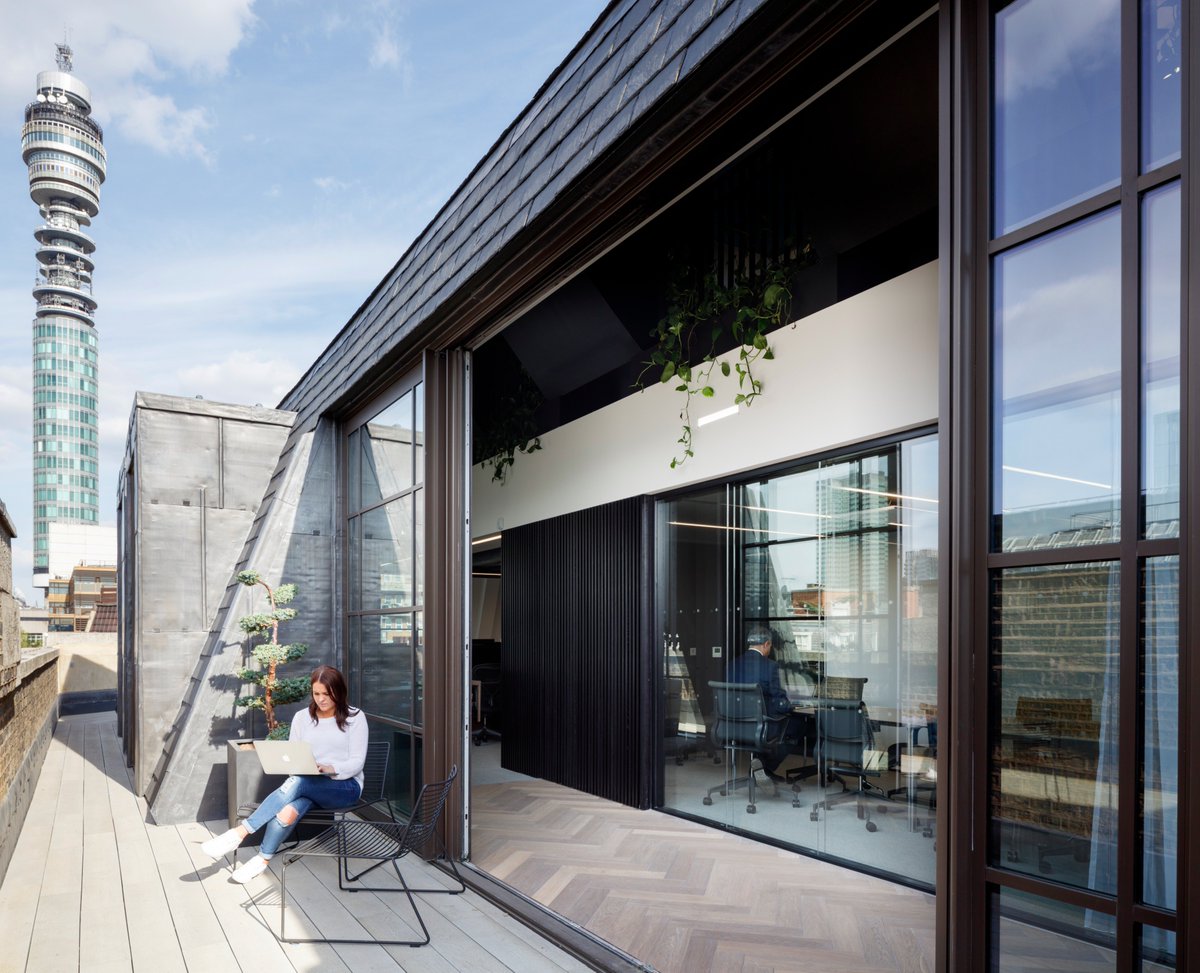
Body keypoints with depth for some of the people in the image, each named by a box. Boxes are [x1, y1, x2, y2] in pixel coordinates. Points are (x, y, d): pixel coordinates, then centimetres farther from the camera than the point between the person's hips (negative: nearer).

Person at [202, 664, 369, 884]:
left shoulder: (355, 717, 0)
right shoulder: (302, 717, 11)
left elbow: (357, 763, -6)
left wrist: (328, 768, -24)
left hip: (345, 786, -3)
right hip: (309, 786, 3)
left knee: (297, 783, -35)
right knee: (287, 812, -36)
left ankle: (240, 832, -30)